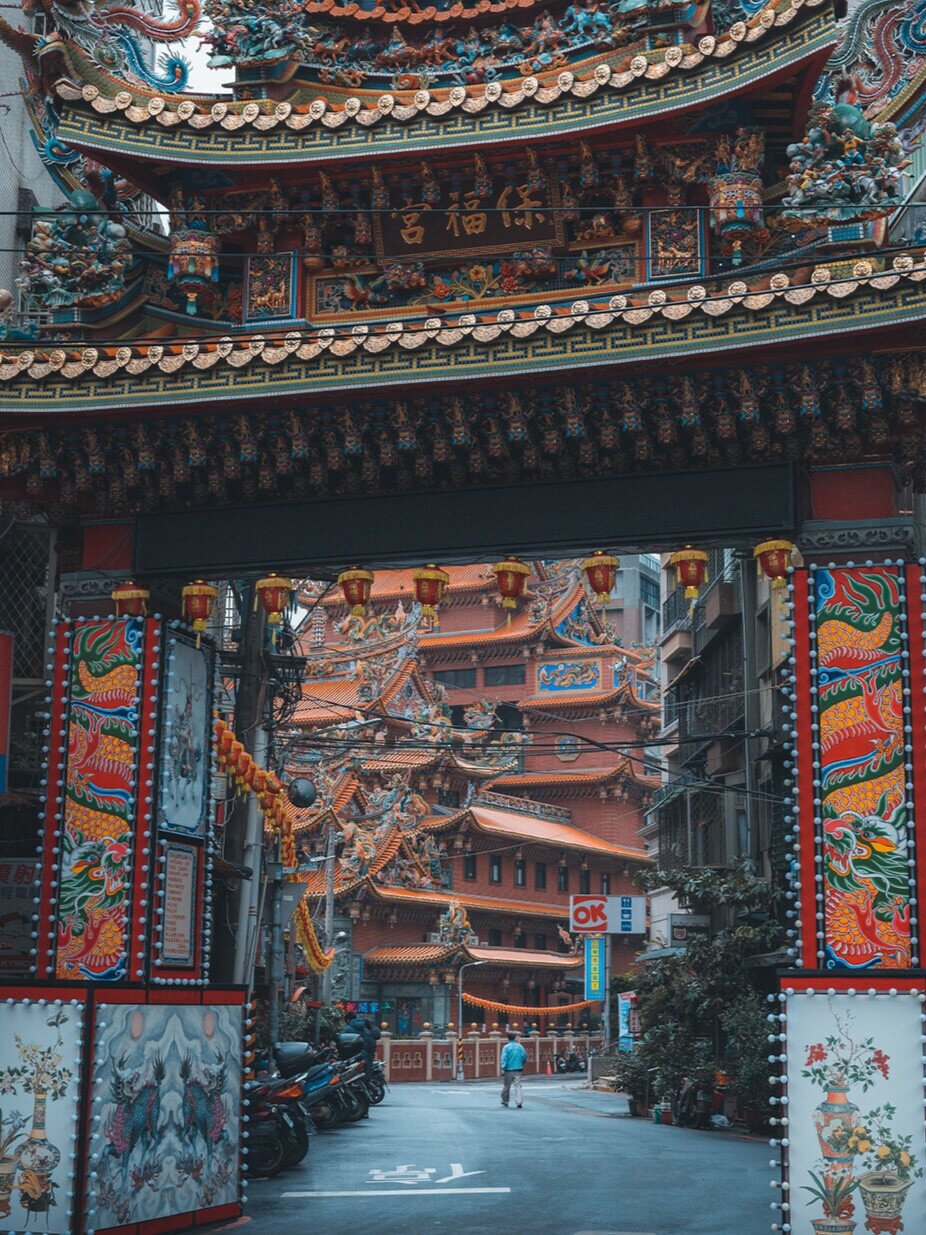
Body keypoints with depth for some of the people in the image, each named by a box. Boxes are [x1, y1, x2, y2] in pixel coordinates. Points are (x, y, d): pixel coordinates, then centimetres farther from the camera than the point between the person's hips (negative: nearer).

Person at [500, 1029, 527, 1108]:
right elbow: (525, 1057, 7)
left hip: (508, 1070, -2)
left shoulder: (506, 1047, -9)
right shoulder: (520, 1047, 1)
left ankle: (505, 1101, 28)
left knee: (506, 1086, 13)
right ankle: (519, 1102, -10)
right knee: (518, 1086, 2)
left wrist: (503, 1069, -12)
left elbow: (504, 1059, -13)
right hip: (518, 1070, 2)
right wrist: (521, 1065, 23)